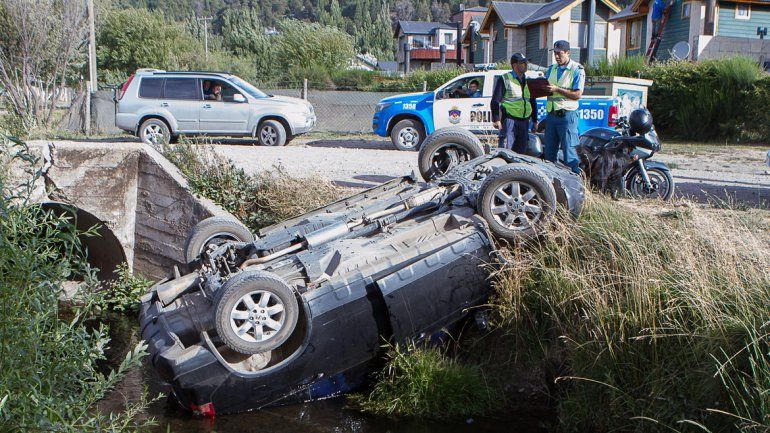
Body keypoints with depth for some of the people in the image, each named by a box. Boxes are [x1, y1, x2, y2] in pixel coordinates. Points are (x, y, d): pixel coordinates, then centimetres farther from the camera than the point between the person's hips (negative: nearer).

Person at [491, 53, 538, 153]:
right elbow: (495, 101, -6)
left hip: (524, 121, 6)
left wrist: (535, 120, 21)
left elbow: (533, 102, 25)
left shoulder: (528, 81, 17)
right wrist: (496, 119, -14)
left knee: (521, 151, 8)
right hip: (509, 119, -6)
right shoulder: (505, 79, -2)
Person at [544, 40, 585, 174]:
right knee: (549, 151, 11)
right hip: (551, 115, 6)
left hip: (567, 115, -6)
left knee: (569, 150, -8)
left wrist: (557, 89, -19)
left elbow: (577, 95, -13)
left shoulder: (577, 70, -5)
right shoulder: (551, 69, 15)